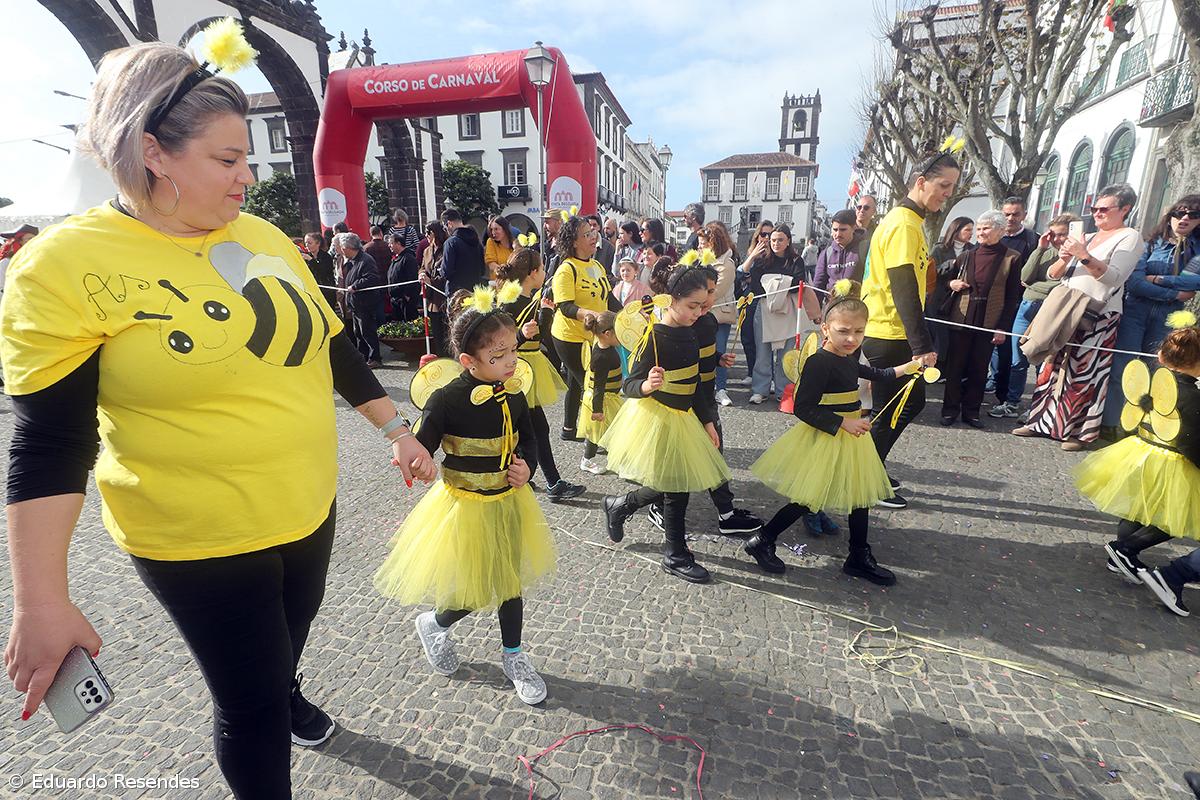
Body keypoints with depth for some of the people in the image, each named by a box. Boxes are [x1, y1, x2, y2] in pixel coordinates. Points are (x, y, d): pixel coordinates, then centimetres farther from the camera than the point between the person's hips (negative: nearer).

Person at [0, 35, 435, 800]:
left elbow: (333, 345, 6)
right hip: (197, 537, -5)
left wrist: (395, 429, 7)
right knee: (249, 703, 11)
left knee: (288, 640, 29)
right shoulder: (66, 263, -16)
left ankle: (287, 695, 61)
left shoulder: (263, 236, 0)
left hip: (310, 504, 6)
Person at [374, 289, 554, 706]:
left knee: (511, 582, 18)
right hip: (465, 507, -5)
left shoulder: (513, 397, -6)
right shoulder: (447, 399, -22)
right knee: (472, 592, 7)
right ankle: (433, 625, 43)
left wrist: (526, 468, -9)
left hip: (508, 503, 5)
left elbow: (528, 442, 9)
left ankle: (513, 657, 41)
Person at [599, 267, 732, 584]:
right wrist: (647, 385, -41)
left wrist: (707, 421, 14)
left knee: (672, 485, 11)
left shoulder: (688, 334, 6)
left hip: (682, 418, 8)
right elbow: (630, 386, -19)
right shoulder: (655, 338, -18)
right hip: (656, 419, -8)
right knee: (676, 488, 0)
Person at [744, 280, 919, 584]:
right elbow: (803, 408, -24)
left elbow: (869, 373, 30)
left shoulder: (849, 358, 4)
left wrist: (905, 368, 27)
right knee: (807, 500, -1)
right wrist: (843, 423, -23)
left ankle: (859, 558, 33)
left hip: (850, 437, 9)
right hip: (823, 440, -9)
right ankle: (762, 541, 15)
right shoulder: (818, 362, -23)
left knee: (861, 495, 16)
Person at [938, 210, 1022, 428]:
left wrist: (1003, 327, -7)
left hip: (989, 323, -1)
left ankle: (971, 410, 16)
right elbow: (947, 279, 20)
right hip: (961, 319, 2)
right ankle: (950, 408, 13)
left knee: (979, 369, 6)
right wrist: (952, 284, -4)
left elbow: (1012, 297, -1)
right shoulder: (967, 256, 6)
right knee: (955, 366, 4)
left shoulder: (1011, 258, 0)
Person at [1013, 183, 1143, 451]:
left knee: (1085, 374, -6)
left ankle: (1081, 431, 3)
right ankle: (1042, 421, 13)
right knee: (1054, 367, 6)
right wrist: (1064, 258, -6)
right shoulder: (1087, 238, 18)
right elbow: (1053, 274, 15)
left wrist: (1084, 256, -21)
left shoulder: (1129, 237, 0)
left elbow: (1114, 277, -13)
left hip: (1098, 317, -6)